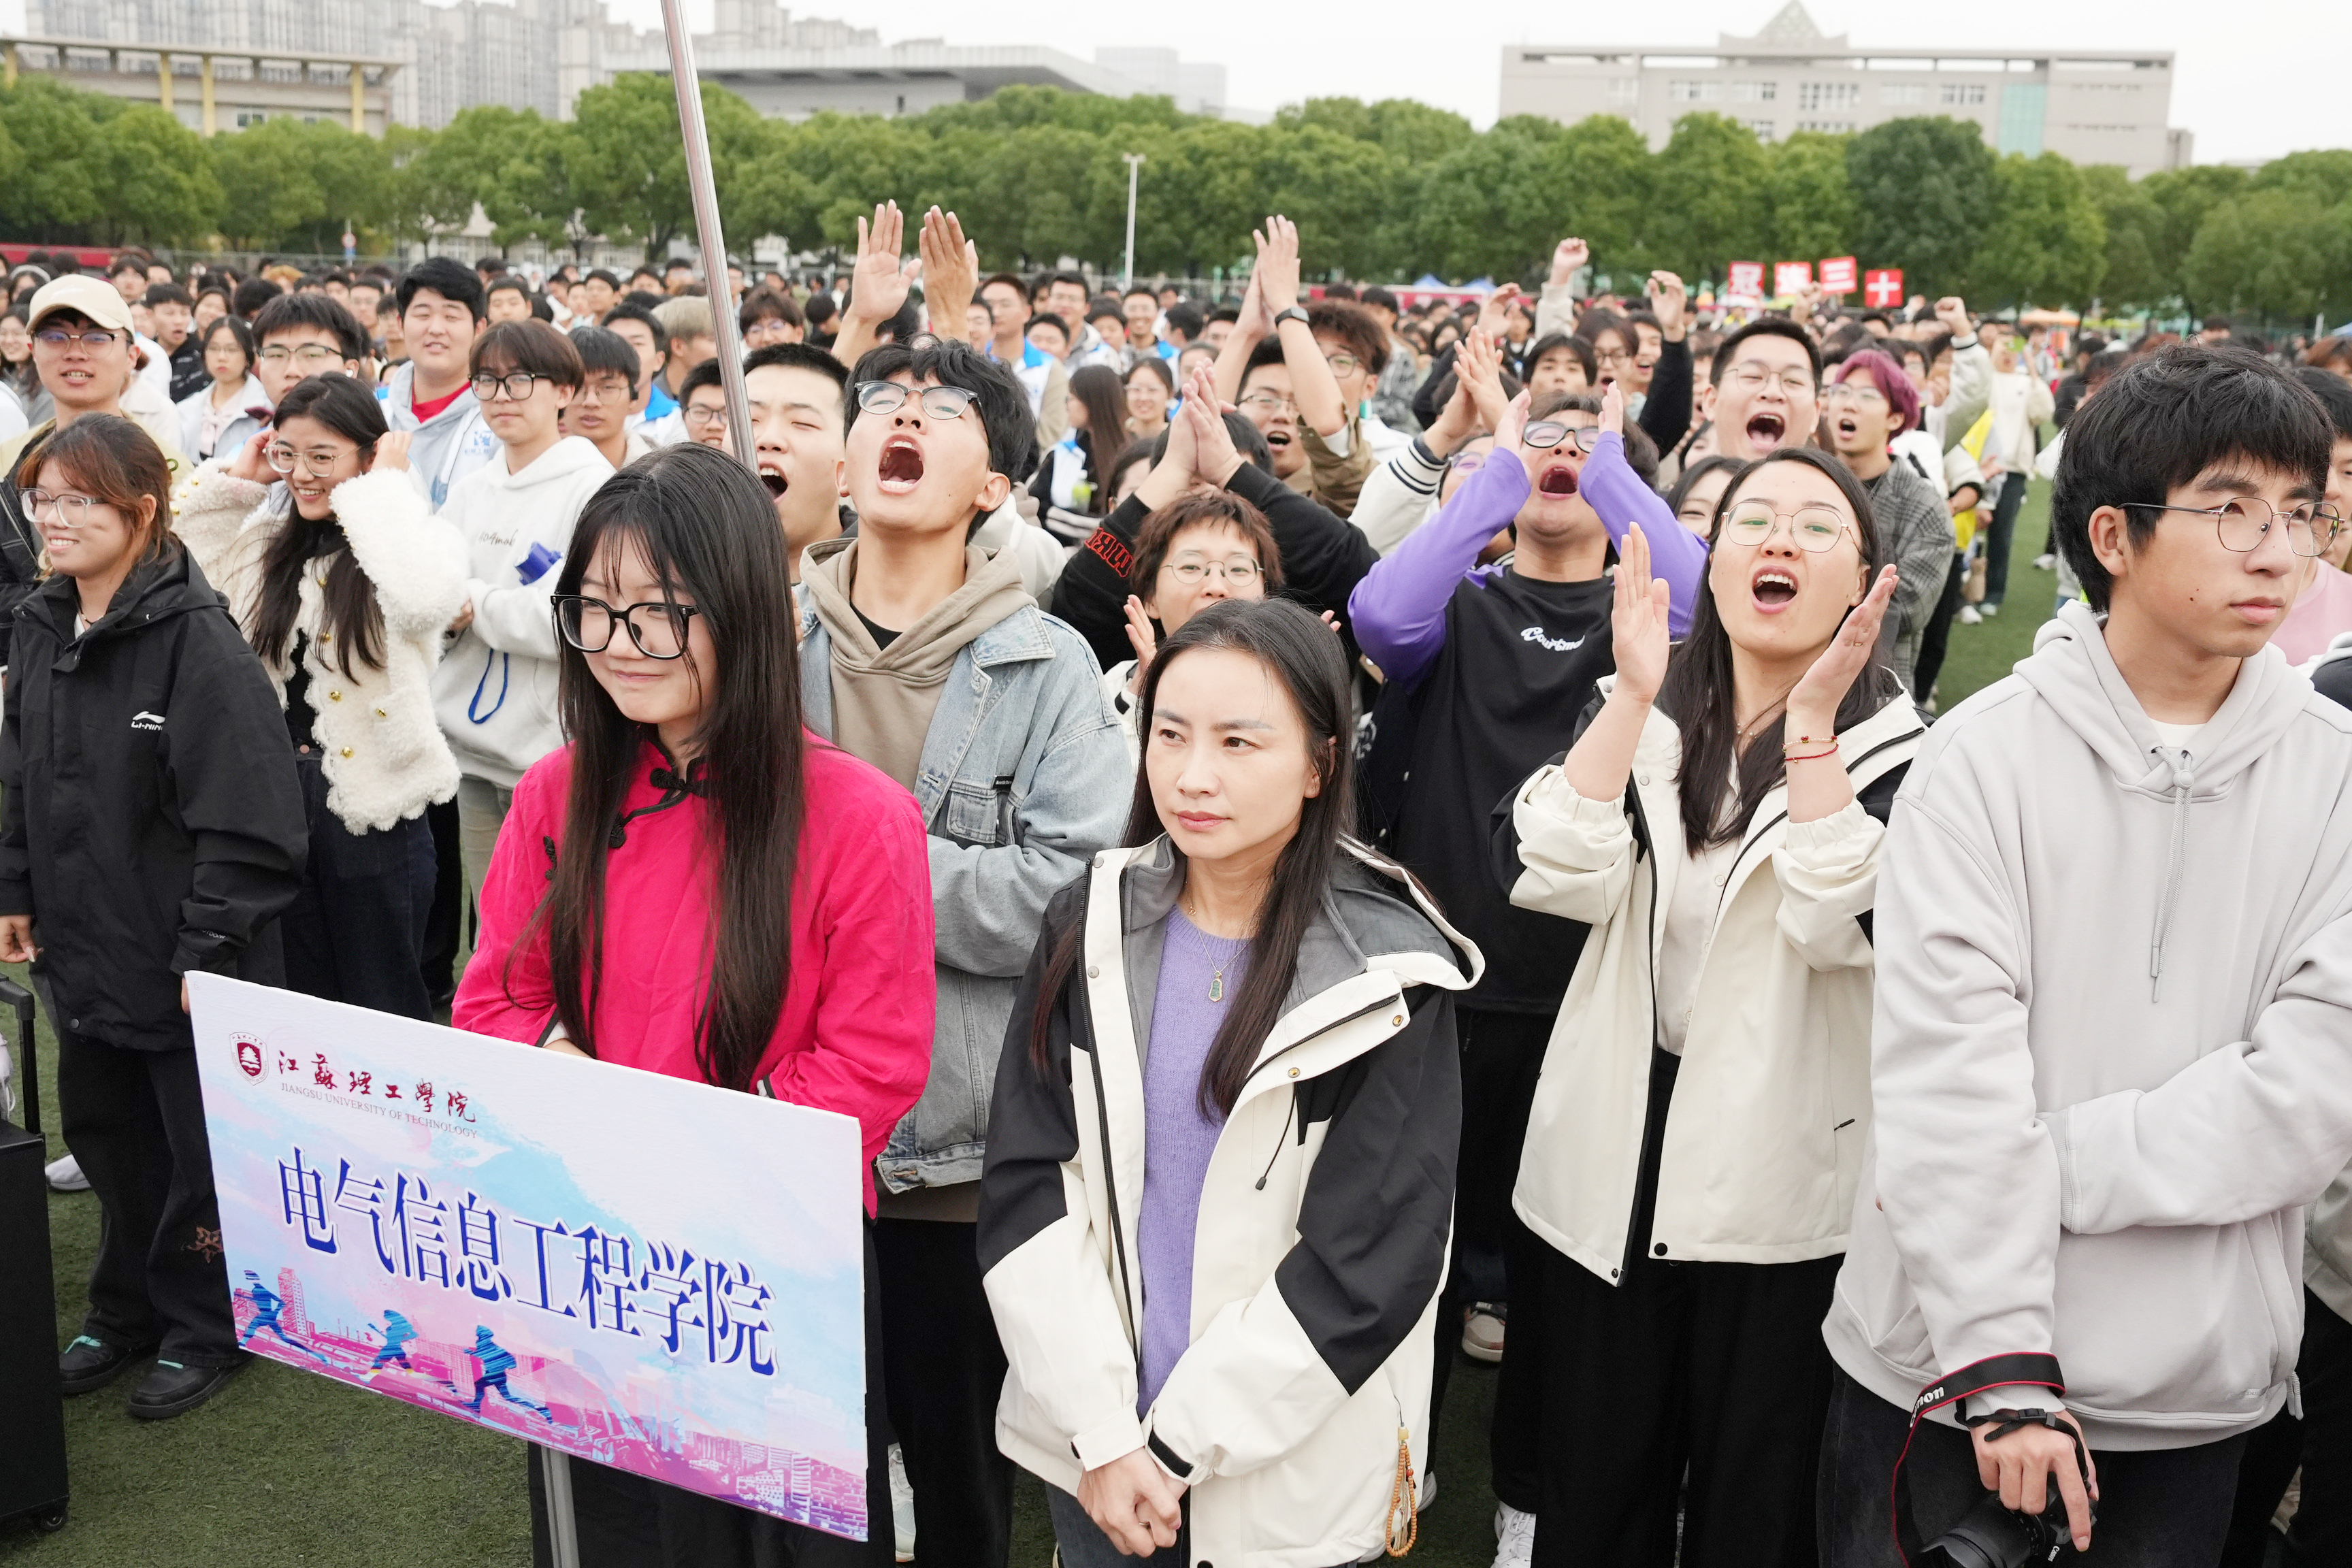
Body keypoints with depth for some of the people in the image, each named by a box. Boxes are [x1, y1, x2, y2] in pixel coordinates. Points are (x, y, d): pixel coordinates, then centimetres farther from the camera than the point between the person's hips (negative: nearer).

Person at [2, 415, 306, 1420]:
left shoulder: (198, 640, -20)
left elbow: (245, 819, -22)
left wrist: (208, 949, -21)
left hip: (185, 960, -7)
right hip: (84, 949, 8)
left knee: (200, 1150, 9)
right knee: (107, 1137, 21)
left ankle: (204, 1326, 28)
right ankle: (128, 1309, 40)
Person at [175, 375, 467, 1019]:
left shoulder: (411, 539, -11)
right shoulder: (270, 545, 9)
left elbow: (426, 598, -35)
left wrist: (386, 489, -23)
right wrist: (232, 478, 2)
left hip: (373, 806, -6)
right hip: (279, 796, 6)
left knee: (383, 1007, 8)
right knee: (300, 1001, 18)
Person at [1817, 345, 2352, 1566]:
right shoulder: (1988, 751, -9)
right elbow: (1947, 1071, -15)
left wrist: (2050, 1163, -18)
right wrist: (2001, 1361, -20)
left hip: (2201, 1379, 2)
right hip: (1940, 1361, -2)